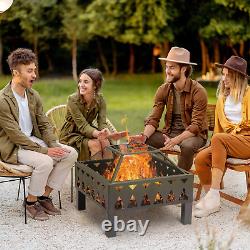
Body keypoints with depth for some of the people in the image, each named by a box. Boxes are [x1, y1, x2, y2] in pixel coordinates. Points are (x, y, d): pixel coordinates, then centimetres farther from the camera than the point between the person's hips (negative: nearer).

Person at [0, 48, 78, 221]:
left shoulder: (33, 95, 4)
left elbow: (44, 125, 8)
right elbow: (15, 135, -21)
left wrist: (53, 146, -11)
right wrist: (44, 150, -23)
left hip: (33, 140, 8)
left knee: (71, 154, -9)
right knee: (45, 162, -33)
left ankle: (45, 196, 2)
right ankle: (31, 201, -6)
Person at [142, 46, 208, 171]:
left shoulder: (198, 91, -15)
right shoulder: (163, 90, 0)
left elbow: (196, 125, -19)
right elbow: (153, 119, -3)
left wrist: (176, 140, -34)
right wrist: (144, 136, -24)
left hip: (193, 134, -4)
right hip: (170, 132, 4)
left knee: (187, 146, -37)